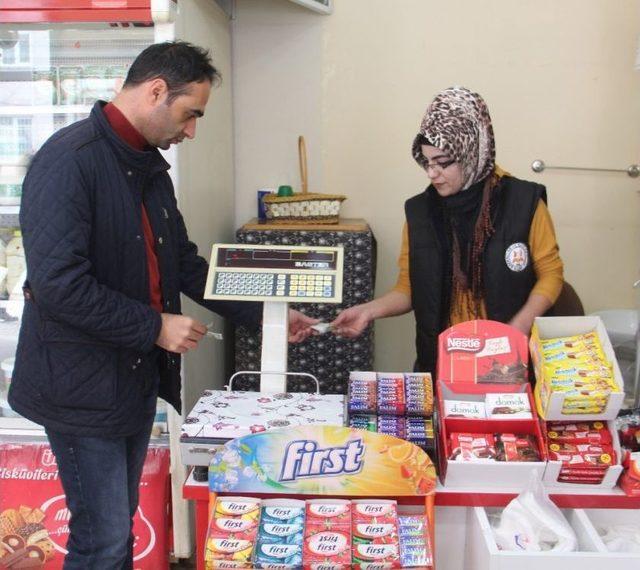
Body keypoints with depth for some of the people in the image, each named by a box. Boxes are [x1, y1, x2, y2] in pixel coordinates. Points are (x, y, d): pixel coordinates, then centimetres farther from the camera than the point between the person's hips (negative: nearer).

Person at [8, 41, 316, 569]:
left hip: (137, 377, 8)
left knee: (118, 527, 19)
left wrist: (262, 314, 10)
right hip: (83, 386, -8)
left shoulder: (150, 167, 10)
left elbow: (185, 264, 16)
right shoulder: (70, 160, -18)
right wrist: (156, 327, -18)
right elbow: (57, 285, -25)